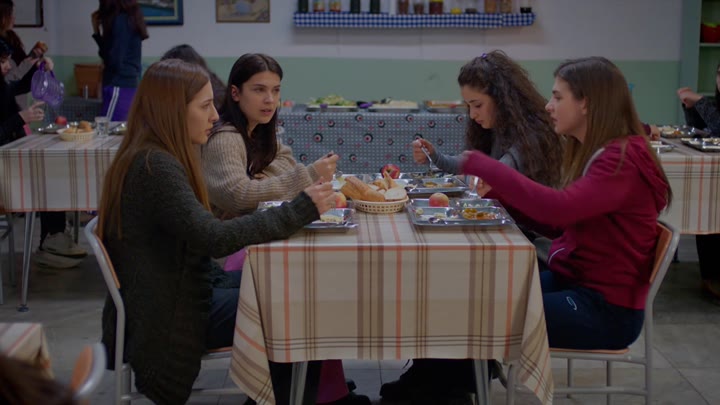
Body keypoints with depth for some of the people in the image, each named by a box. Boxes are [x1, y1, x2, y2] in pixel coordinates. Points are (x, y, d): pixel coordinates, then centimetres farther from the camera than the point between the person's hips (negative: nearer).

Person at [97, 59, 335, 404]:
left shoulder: (158, 158, 8)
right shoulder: (154, 166, -23)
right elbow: (217, 238, -32)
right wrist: (301, 210, -27)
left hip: (182, 290, 9)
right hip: (170, 317, -9)